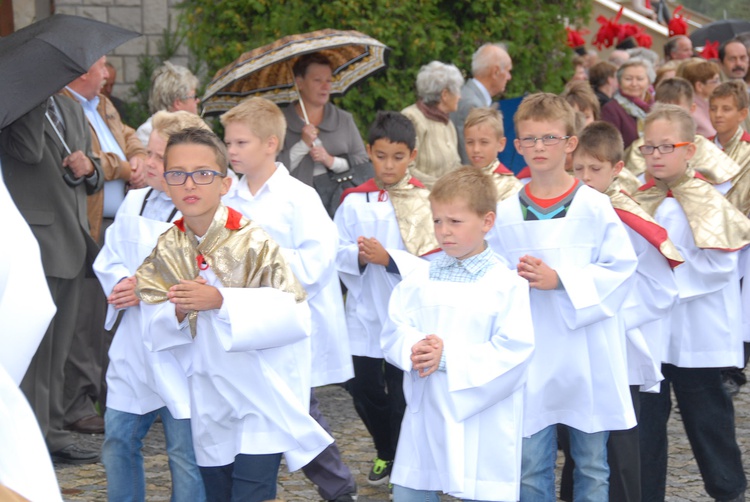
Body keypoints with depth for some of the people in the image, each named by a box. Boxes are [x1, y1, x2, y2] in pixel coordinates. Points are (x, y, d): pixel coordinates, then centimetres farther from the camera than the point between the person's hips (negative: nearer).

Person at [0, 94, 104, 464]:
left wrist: (89, 168, 0)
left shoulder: (72, 110, 19)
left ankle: (53, 433, 17)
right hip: (35, 243, -8)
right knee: (35, 346, -9)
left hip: (72, 245, 8)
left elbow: (94, 177, 24)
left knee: (59, 349, 11)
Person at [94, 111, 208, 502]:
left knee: (186, 453, 2)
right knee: (118, 440, 12)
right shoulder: (134, 203, 9)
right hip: (133, 348, 6)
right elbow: (107, 260, 12)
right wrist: (122, 284, -9)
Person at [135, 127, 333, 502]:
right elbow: (152, 328, 2)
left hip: (261, 403, -5)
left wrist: (221, 300, -29)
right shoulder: (167, 250, 1)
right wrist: (178, 312, -20)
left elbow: (292, 313, -22)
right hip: (209, 407, 6)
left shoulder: (253, 242, -15)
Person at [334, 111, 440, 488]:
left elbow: (433, 262, -13)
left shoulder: (424, 202, -7)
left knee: (402, 396, 1)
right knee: (365, 391, 13)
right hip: (365, 314, 4)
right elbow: (338, 255, 2)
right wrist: (359, 257, -17)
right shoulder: (354, 202, 2)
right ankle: (386, 454, 36)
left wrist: (389, 258, -21)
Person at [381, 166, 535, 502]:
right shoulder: (420, 280, 7)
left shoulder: (506, 285, -8)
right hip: (424, 417, 5)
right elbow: (393, 331, 4)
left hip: (481, 426, -4)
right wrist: (414, 349, -19)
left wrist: (449, 357, -20)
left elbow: (514, 349, -16)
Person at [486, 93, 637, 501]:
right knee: (530, 469, 6)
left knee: (592, 464, 8)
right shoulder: (505, 214, 4)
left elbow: (621, 269, -8)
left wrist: (560, 280, -16)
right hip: (531, 356, 2)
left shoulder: (595, 207, -4)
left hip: (587, 357, -2)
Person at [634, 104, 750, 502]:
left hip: (695, 332, -4)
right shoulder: (637, 200, 6)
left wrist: (667, 273, -19)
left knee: (706, 416, 8)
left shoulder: (706, 201, -8)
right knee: (646, 417, 6)